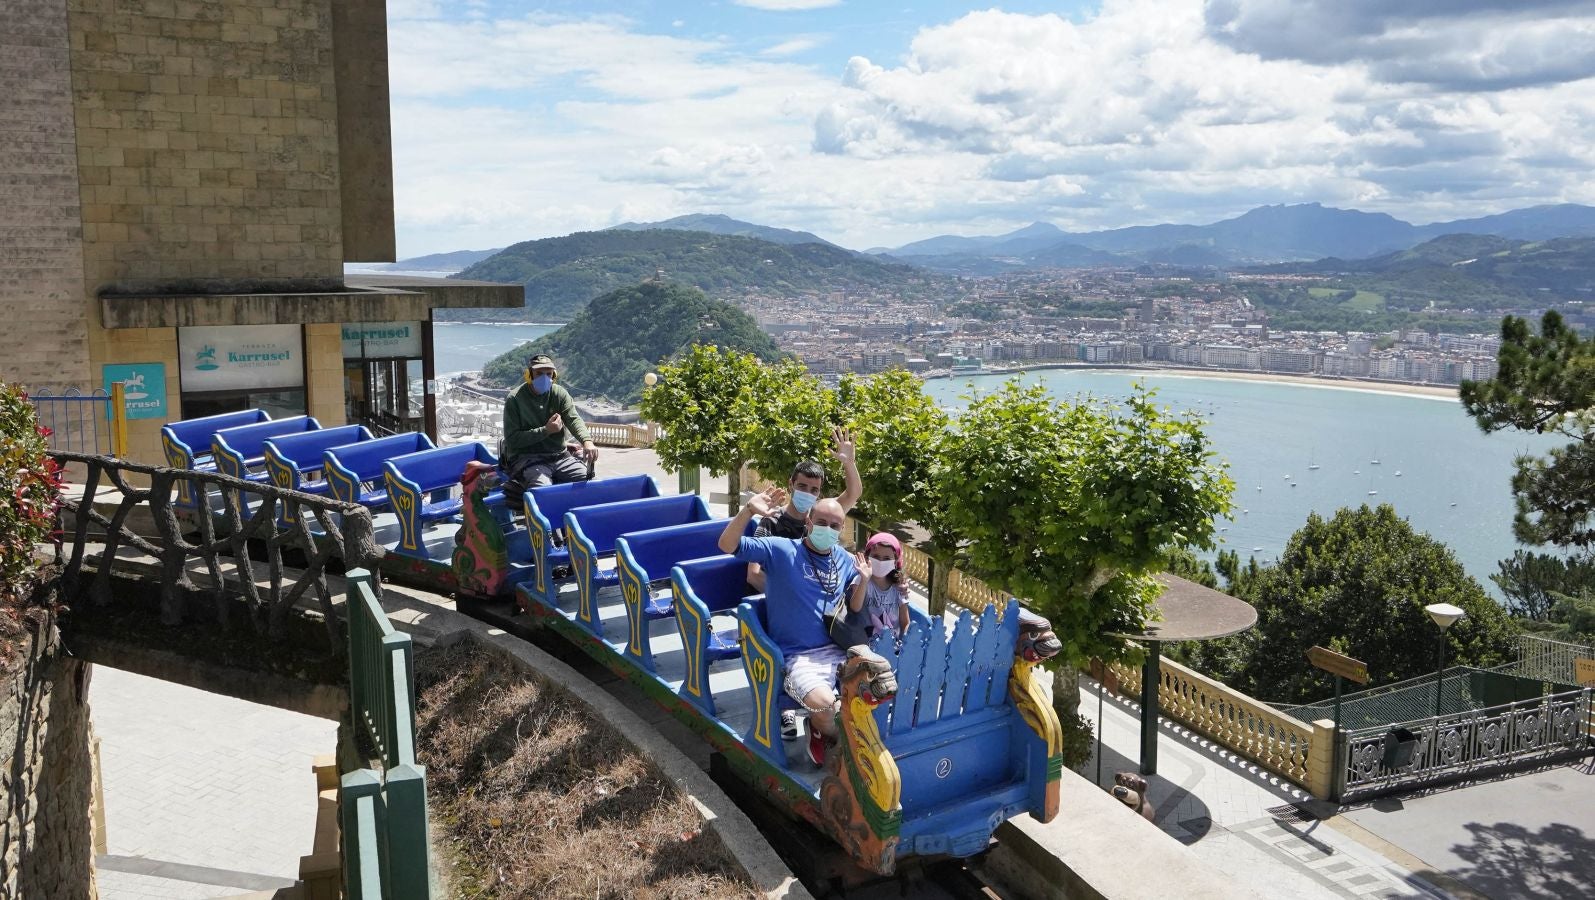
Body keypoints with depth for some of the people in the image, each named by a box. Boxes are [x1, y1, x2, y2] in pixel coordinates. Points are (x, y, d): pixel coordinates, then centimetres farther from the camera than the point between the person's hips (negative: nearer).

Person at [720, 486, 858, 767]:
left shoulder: (845, 560, 11)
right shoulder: (780, 549, -5)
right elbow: (727, 545, -14)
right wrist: (749, 510, -29)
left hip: (838, 650, 6)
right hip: (797, 657, -6)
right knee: (824, 703, -32)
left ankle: (822, 729, 12)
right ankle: (826, 732, 8)